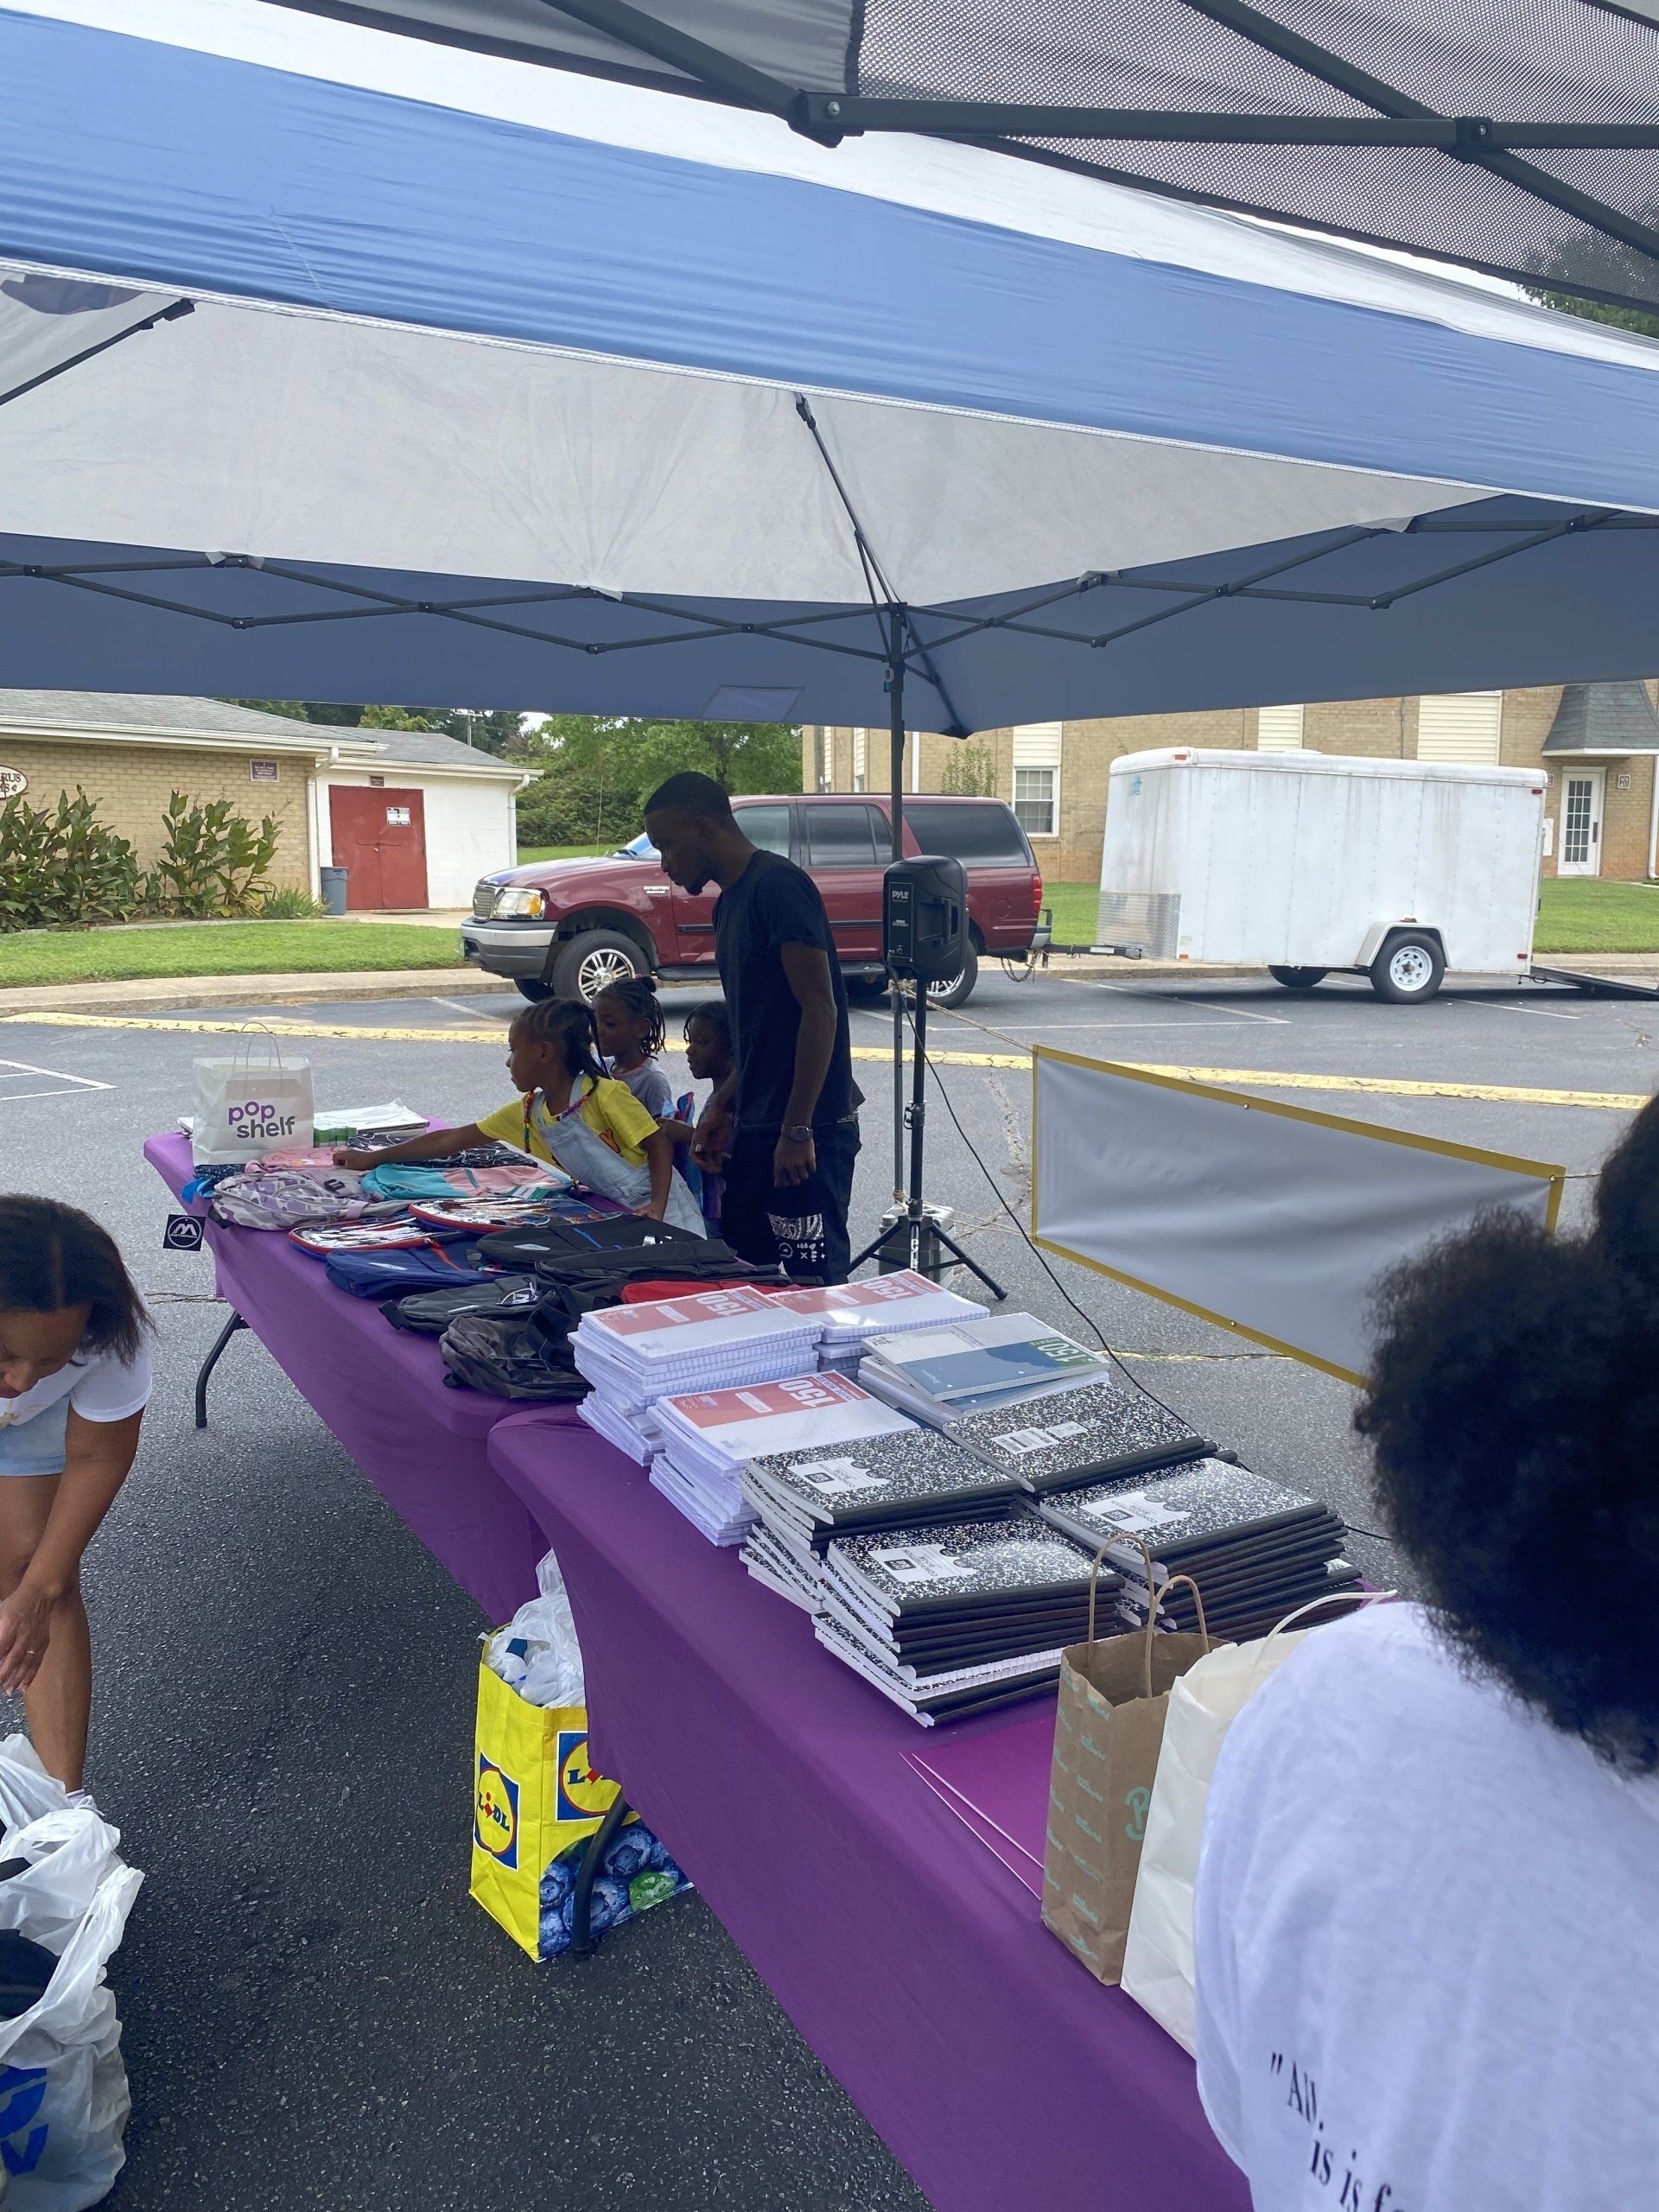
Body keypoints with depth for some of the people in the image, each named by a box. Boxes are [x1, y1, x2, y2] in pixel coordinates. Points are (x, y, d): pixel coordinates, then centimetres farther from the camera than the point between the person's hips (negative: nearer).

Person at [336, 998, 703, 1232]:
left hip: (664, 1214, -6)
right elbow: (454, 1140, 11)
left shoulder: (605, 1094, -15)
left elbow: (659, 1144, -13)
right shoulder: (527, 1113, 7)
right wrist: (373, 1158, 13)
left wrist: (656, 1209, -27)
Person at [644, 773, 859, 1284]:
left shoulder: (777, 884, -14)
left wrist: (797, 1130, -21)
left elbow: (820, 1010, -20)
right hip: (754, 1126, 10)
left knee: (814, 1278, -2)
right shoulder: (729, 902, 15)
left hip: (807, 1128, -10)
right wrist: (722, 1105, 16)